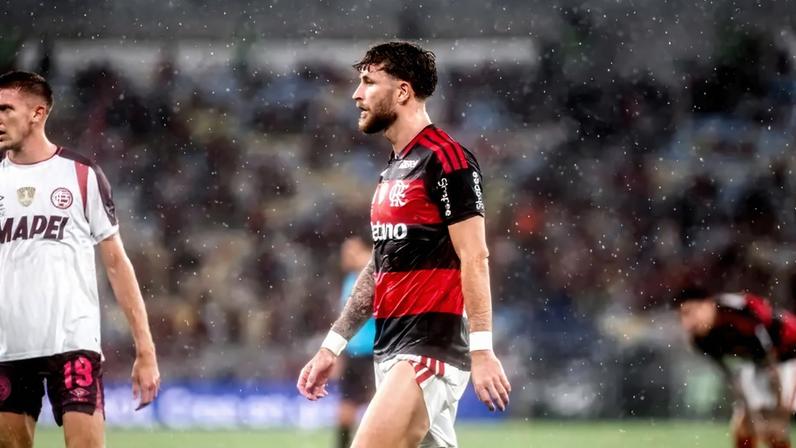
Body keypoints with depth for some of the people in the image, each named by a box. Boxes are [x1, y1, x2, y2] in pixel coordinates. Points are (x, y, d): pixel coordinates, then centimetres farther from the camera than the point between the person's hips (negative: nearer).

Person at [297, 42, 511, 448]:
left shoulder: (446, 159, -10)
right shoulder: (394, 170, 18)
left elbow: (474, 258, -15)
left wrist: (481, 349, -21)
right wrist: (332, 345, 22)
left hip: (431, 349, -9)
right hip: (391, 350, 9)